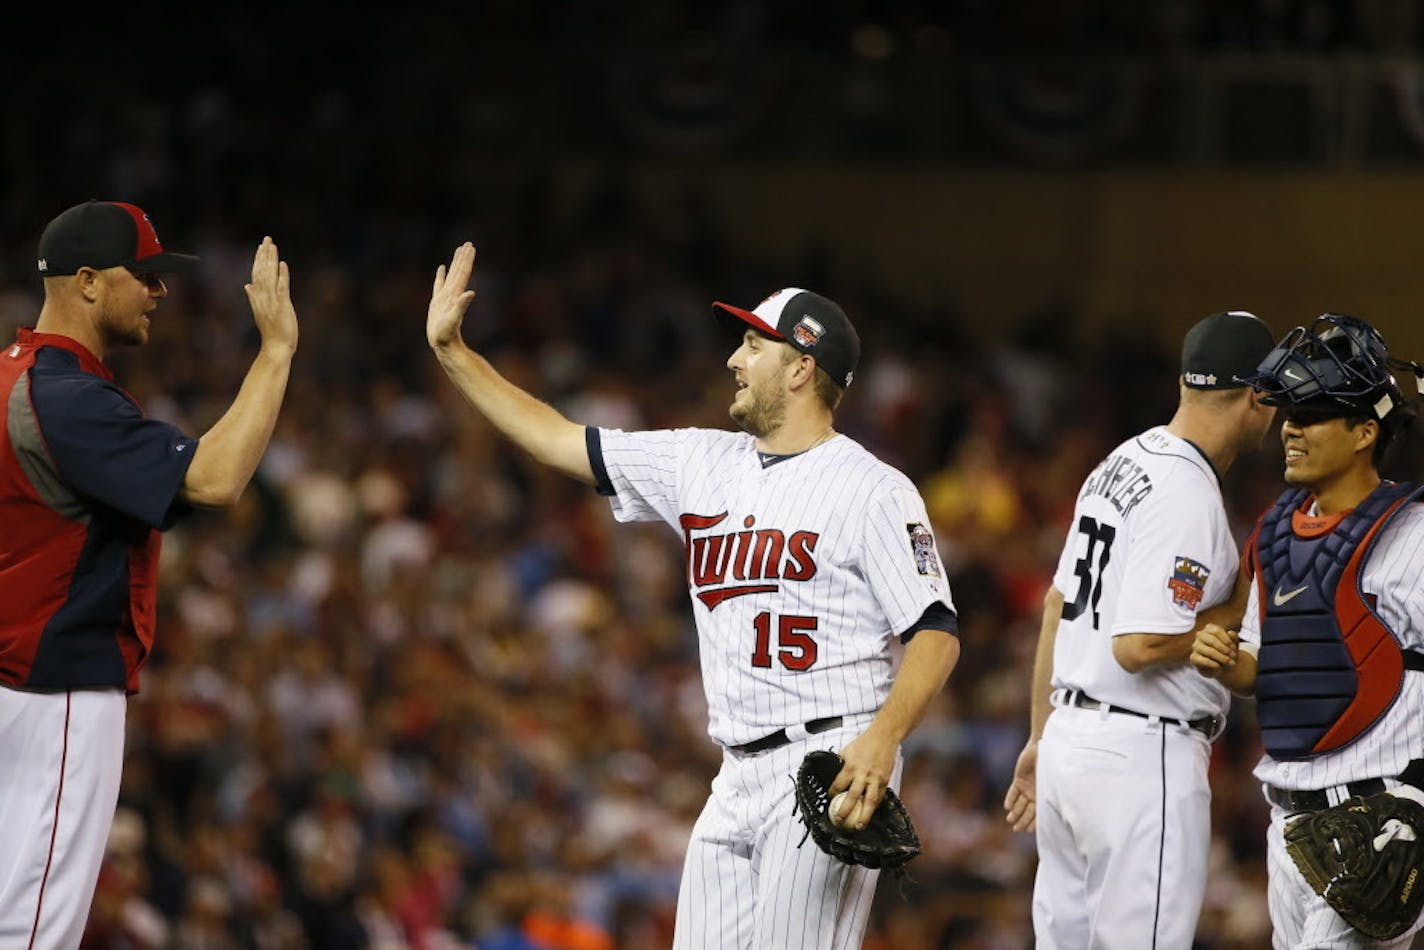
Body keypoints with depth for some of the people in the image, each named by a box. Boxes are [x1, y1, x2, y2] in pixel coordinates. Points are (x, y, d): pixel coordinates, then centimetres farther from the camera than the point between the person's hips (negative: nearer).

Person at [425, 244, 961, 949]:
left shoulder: (872, 490, -5)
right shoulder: (702, 464, 15)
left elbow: (936, 632, -10)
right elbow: (562, 441, 18)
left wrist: (883, 737, -26)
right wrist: (450, 350, 15)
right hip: (737, 779, 7)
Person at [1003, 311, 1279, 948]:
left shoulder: (1118, 465, 12)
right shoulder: (1187, 496, -17)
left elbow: (1059, 607, 18)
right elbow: (1140, 646, -22)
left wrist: (1042, 737, 24)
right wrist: (1240, 608, -9)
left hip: (1070, 737, 10)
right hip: (1141, 753, -10)